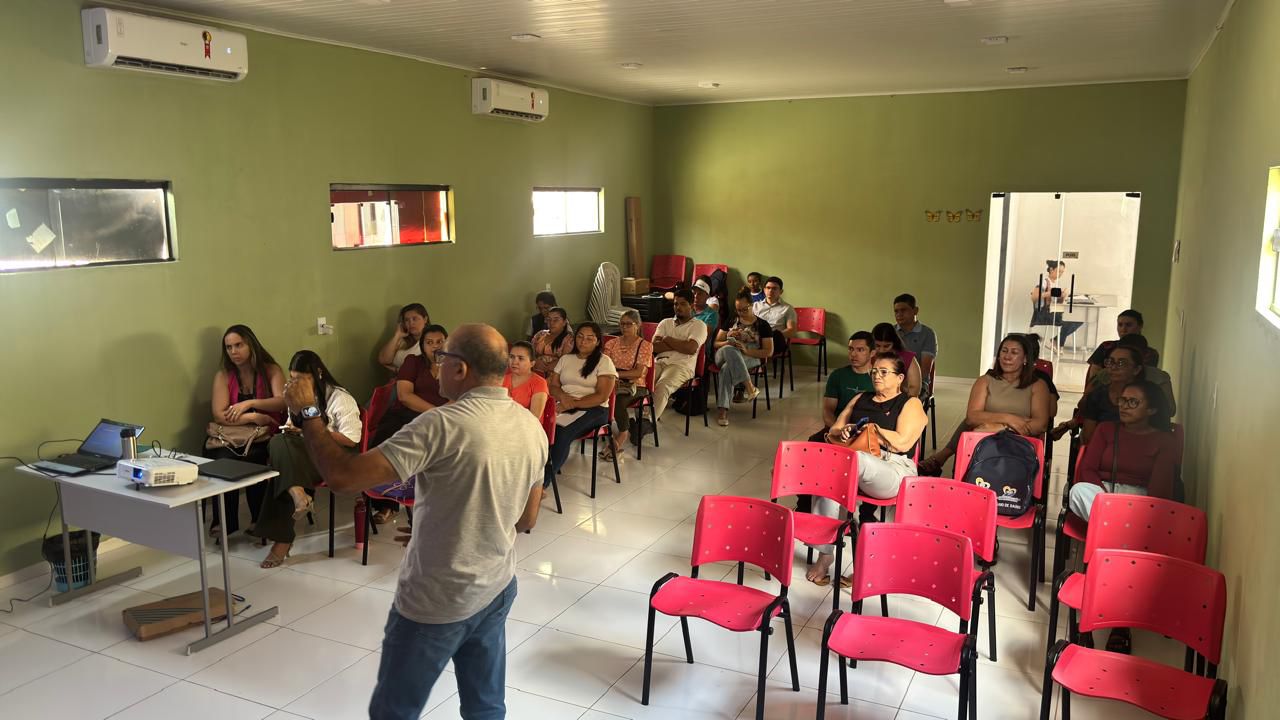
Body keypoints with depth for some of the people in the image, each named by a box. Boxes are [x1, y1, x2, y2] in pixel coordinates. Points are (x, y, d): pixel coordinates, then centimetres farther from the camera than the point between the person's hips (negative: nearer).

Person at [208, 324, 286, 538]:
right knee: (222, 459, -31)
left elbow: (282, 402, -12)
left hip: (266, 439, -1)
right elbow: (220, 415, -5)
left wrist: (249, 403, -23)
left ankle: (261, 522, -15)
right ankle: (223, 523, -17)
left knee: (251, 459, -33)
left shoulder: (271, 370, 4)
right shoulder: (223, 376, 7)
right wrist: (254, 418, -17)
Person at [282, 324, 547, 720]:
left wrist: (307, 413, -12)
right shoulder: (533, 428, -2)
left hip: (436, 602, -6)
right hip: (498, 589, 7)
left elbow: (343, 475, -27)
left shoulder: (444, 425, -25)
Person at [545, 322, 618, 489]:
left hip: (592, 409, -4)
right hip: (564, 407, 4)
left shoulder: (604, 361, 3)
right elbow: (553, 385, 14)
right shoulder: (566, 359, 19)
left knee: (562, 434, -34)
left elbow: (602, 396, -7)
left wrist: (572, 404, -15)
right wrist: (563, 397, -9)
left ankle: (542, 482, -27)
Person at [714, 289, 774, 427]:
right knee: (729, 350, -38)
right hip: (723, 357, 3)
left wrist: (747, 350, -14)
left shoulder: (762, 325, 11)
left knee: (727, 369, -38)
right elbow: (716, 343, 19)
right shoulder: (730, 322, 21)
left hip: (751, 360, -3)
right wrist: (728, 342, -5)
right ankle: (750, 387, -43)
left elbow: (769, 352, 2)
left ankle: (722, 410, -43)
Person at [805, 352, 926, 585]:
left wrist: (871, 428, -4)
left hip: (892, 470, -4)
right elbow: (833, 432, 21)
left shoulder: (910, 404, 12)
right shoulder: (860, 398, 28)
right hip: (855, 465, 4)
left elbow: (902, 443, -4)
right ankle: (825, 555, -33)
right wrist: (843, 433, -2)